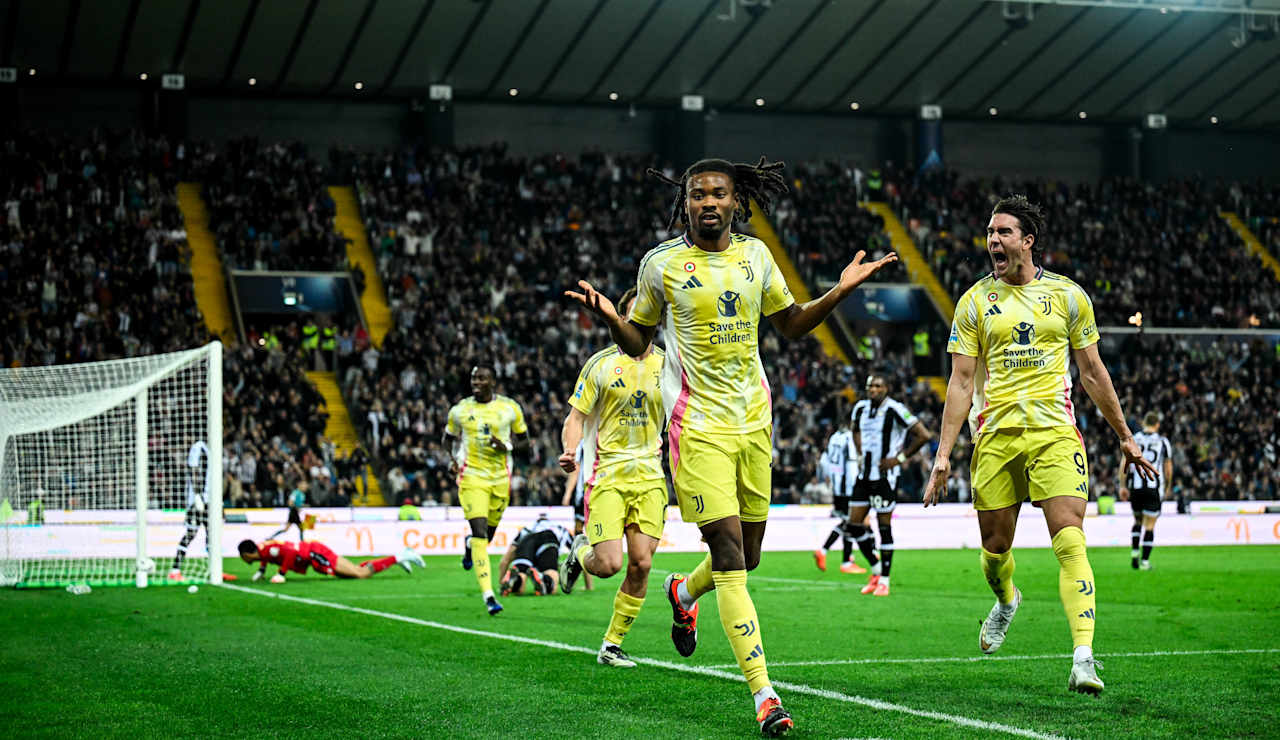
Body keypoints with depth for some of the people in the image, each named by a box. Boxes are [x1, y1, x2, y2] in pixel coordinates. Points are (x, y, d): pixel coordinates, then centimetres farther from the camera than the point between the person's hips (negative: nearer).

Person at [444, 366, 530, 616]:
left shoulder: (510, 408, 2)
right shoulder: (460, 410, 2)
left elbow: (524, 442, 10)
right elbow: (449, 438, 18)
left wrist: (508, 446, -11)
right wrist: (454, 458, -1)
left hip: (501, 478, 2)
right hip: (472, 477, -2)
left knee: (488, 533, 13)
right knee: (480, 533, -15)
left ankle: (469, 545, 52)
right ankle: (488, 595, -18)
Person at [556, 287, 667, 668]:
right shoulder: (602, 364, -2)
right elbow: (576, 416, 0)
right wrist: (569, 450, -19)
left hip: (649, 476, 3)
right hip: (606, 473, -3)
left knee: (641, 564, -5)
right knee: (608, 564, -14)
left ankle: (612, 645, 11)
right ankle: (580, 552, 24)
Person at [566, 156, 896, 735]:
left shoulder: (755, 255, 8)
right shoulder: (662, 263, -2)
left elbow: (790, 323, 19)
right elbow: (637, 343, 6)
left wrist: (840, 291, 5)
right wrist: (609, 318, -15)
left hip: (753, 420, 5)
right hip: (698, 423, -4)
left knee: (746, 557, 10)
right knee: (730, 558, -12)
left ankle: (684, 592, 46)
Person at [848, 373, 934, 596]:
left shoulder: (895, 410, -13)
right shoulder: (860, 408, 8)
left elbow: (924, 435, -12)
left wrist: (900, 458, -12)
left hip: (885, 476, -7)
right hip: (864, 475, 7)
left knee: (884, 527, -3)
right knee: (854, 525, 5)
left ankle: (884, 581, 5)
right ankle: (876, 569, 22)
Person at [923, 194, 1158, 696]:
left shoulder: (1067, 295, 6)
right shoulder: (975, 301, 6)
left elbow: (1092, 372, 14)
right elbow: (961, 382, 4)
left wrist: (1125, 437, 17)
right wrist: (943, 454, -2)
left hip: (1055, 433, -1)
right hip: (995, 435, 1)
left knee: (1070, 543, -14)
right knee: (995, 548, 7)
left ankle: (1084, 657, -18)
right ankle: (1006, 600, 43)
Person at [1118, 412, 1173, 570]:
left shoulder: (1133, 440, 4)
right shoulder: (1163, 441, 2)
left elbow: (1124, 465, 1)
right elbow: (1168, 468, 6)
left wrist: (1122, 486, 5)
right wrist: (1168, 488, 19)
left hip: (1136, 487, 2)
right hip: (1154, 487, -2)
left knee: (1138, 521, 20)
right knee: (1149, 526, 2)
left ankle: (1134, 552, 4)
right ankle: (1145, 561, 0)